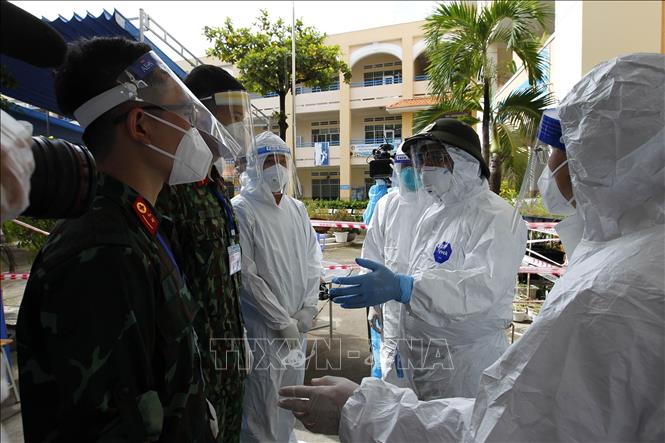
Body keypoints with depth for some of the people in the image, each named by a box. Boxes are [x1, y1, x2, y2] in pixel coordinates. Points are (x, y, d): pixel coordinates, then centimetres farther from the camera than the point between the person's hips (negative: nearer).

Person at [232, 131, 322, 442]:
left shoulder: (296, 209, 7)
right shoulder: (242, 210, -12)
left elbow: (312, 261, 9)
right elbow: (246, 276, -15)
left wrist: (308, 310, -1)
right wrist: (281, 322, -13)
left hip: (297, 324, 6)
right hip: (263, 327, -6)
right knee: (263, 407, 4)